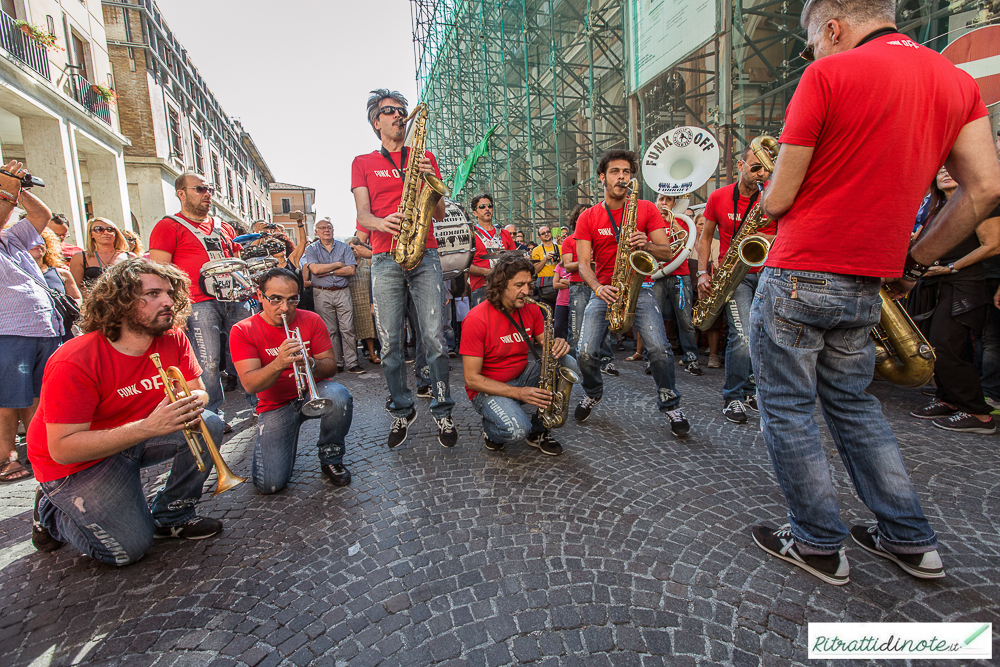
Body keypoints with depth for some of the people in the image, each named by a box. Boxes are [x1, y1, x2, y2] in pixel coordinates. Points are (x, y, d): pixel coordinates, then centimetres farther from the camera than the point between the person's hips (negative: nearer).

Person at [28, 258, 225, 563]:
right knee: (130, 547, -10)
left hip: (137, 436, 6)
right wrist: (148, 427, -41)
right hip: (78, 462, -5)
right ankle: (51, 512, 19)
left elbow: (198, 391, -6)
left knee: (209, 424, -18)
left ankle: (170, 516, 1)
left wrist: (193, 404, -32)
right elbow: (62, 448, -29)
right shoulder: (74, 363, -28)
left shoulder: (174, 341, -12)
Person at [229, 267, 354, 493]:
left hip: (313, 394, 1)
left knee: (339, 395, -36)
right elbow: (249, 384, -18)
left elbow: (331, 366, -7)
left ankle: (331, 459, -8)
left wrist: (310, 363, -31)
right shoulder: (242, 331, -9)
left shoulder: (312, 320, -5)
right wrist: (279, 364, -38)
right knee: (269, 483, -15)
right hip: (275, 406, -1)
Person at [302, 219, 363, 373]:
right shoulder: (311, 249, 7)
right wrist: (338, 264, -6)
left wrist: (328, 271, -9)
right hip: (322, 294, 0)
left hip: (343, 292, 1)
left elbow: (351, 270, -4)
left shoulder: (343, 247, 9)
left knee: (348, 329, -3)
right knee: (329, 331, 1)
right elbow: (315, 269, -11)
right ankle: (334, 363, 8)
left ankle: (351, 363, 1)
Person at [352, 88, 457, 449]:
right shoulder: (363, 162, 17)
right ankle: (402, 411, 16)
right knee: (390, 344, -1)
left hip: (424, 256, 0)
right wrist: (381, 223, -19)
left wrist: (430, 180, -7)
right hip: (385, 259, 0)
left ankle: (442, 411, 7)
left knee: (434, 338, -7)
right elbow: (362, 216, 4)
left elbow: (440, 214, 11)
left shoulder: (425, 157, 19)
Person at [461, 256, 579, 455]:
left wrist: (557, 345, -20)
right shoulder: (476, 320, -21)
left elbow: (544, 343, 8)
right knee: (517, 430, -33)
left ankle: (538, 430, 0)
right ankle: (491, 429, 6)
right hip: (488, 388, -6)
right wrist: (518, 393, -28)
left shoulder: (531, 309, -3)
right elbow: (471, 379, -20)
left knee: (569, 365, -15)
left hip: (522, 376, 6)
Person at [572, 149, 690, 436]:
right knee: (586, 352, -12)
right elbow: (583, 263, -3)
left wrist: (646, 245, -21)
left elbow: (667, 253, 0)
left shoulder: (647, 209, 4)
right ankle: (593, 394, 21)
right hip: (604, 290, 1)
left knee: (659, 349, -18)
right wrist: (598, 288, -22)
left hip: (639, 287, 0)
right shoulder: (588, 217, 3)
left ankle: (671, 405, 8)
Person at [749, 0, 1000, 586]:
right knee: (853, 403, 21)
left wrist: (767, 197, 13)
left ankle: (819, 546, 18)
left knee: (787, 409, 6)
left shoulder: (828, 75, -7)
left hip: (799, 279, -7)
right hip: (866, 288, 7)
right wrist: (915, 261, 13)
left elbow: (777, 202, -10)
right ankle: (912, 541, 28)